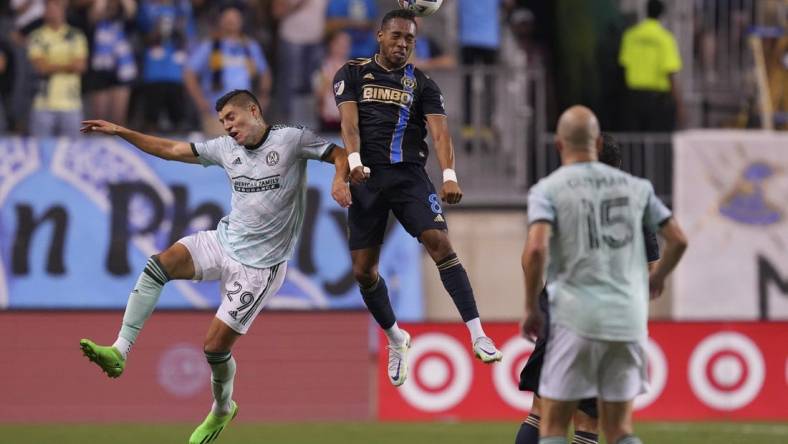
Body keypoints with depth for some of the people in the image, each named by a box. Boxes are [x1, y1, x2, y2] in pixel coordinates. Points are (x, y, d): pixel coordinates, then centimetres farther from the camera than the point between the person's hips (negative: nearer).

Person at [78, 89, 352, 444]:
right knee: (159, 265, -20)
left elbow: (340, 156, -5)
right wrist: (119, 132, 7)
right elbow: (171, 150, 11)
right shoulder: (226, 148, 7)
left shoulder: (291, 140, -8)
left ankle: (222, 410, 22)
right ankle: (119, 352, -22)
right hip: (223, 241, 5)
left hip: (258, 264, -5)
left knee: (216, 345, -7)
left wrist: (339, 180, -27)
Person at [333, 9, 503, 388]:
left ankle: (477, 336, -23)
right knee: (363, 270, 0)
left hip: (409, 175, -1)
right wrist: (354, 162, -23)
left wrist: (449, 175, -21)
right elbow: (349, 121, -4)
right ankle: (396, 340, 25)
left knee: (439, 243, -20)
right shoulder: (353, 74, 9)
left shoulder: (422, 84, 10)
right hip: (367, 178, 1)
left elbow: (439, 129, -4)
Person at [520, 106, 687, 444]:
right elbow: (678, 240, 11)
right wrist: (657, 278, 30)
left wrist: (531, 309, -6)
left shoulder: (547, 190, -2)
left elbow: (536, 249, -17)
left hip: (575, 317, -4)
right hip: (628, 319, 4)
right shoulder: (635, 187, 10)